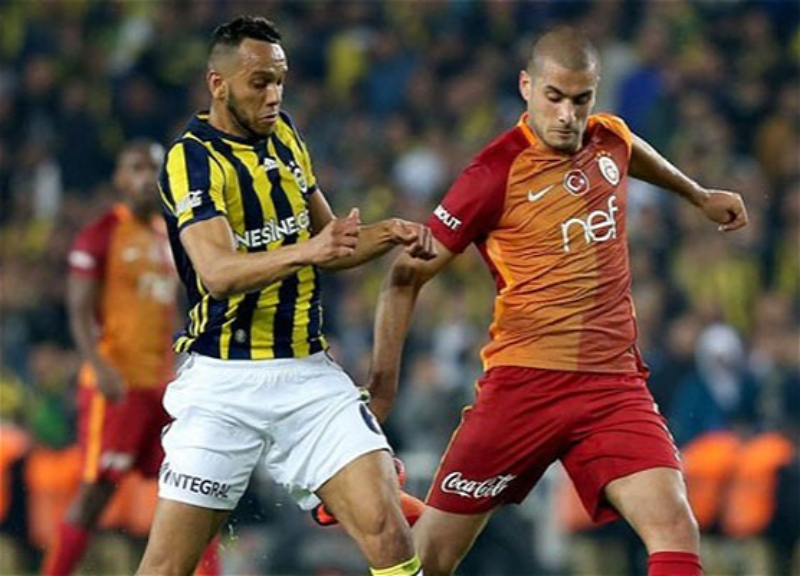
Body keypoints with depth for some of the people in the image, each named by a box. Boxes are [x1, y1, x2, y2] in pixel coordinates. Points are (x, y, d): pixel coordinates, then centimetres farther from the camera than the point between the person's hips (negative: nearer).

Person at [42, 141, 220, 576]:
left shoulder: (171, 239, 17)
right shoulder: (100, 236, -5)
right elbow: (80, 312, -11)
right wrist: (100, 367, -26)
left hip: (167, 384, 7)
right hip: (116, 386, -7)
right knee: (95, 492, -7)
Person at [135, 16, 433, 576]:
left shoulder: (283, 134, 10)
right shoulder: (192, 159, -10)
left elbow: (327, 244, 21)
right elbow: (218, 271, -26)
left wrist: (388, 234, 2)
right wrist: (303, 252, -41)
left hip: (308, 373, 5)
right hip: (223, 383, -5)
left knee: (387, 530, -14)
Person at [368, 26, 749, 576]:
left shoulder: (610, 139, 6)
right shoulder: (495, 174, -10)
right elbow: (406, 277, -4)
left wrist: (699, 194, 49)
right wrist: (381, 385, -8)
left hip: (614, 382, 4)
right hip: (524, 383, -4)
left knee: (674, 526, -18)